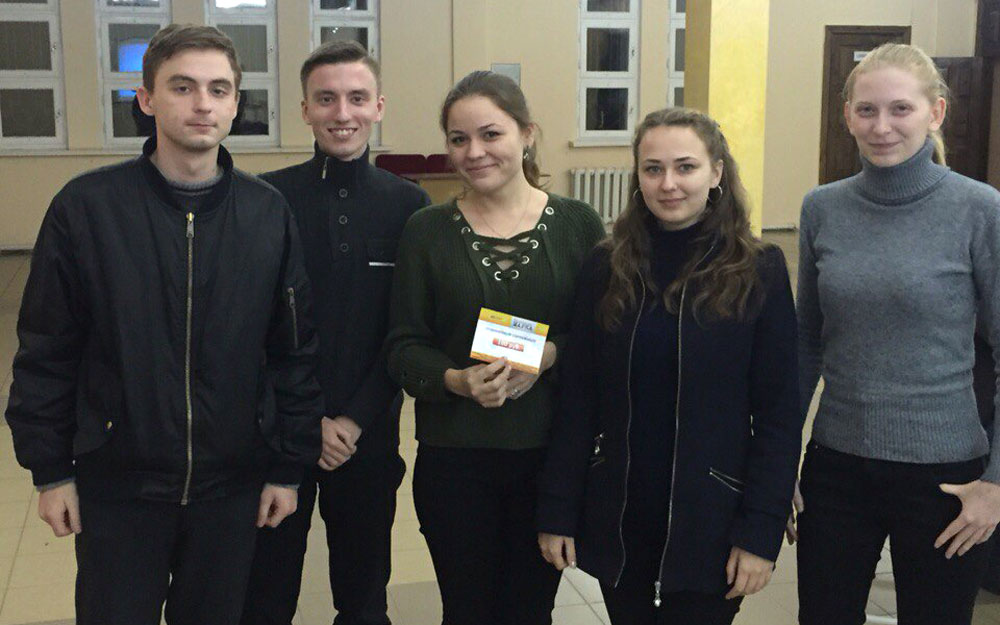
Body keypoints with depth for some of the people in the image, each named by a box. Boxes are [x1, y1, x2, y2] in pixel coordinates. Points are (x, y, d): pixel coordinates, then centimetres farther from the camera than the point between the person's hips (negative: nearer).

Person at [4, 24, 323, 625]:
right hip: (116, 484, -1)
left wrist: (290, 466, 2)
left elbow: (295, 349, 1)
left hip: (232, 486, 2)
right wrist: (50, 468, -1)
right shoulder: (87, 206, -8)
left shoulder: (269, 213, -3)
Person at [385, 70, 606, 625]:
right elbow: (403, 347, 0)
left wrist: (548, 355, -18)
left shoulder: (577, 224, 0)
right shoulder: (426, 231, 2)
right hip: (454, 458, 0)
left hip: (551, 454, 0)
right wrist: (456, 380, -19)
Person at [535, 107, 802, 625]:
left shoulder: (758, 272, -7)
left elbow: (778, 415, -7)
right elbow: (576, 401, 1)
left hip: (709, 521, -2)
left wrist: (761, 531, -11)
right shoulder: (605, 268, -1)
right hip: (617, 521, 2)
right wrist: (557, 512, -1)